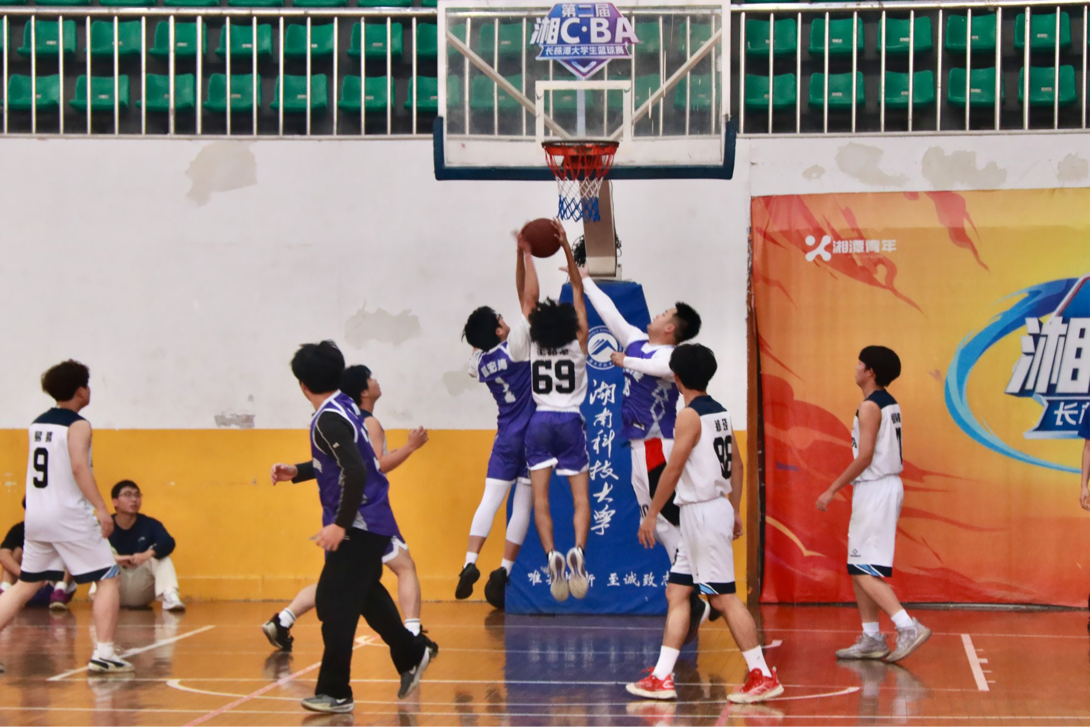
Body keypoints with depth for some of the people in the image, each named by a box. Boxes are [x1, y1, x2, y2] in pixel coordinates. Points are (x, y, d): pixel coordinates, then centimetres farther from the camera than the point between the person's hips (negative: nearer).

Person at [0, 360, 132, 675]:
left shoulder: (38, 423, 11)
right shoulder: (77, 425, -10)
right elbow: (79, 466, -23)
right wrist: (101, 508, -26)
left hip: (36, 516, 7)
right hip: (70, 517, -7)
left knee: (25, 585, 15)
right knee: (108, 579, 2)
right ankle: (103, 654, -7)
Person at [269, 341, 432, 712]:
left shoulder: (330, 420, -19)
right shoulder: (343, 407, 9)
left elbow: (356, 473, -28)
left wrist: (341, 525, -27)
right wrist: (296, 472, 22)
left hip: (358, 527, -10)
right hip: (371, 523, 10)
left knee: (335, 605, -7)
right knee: (365, 594, 25)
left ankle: (335, 692, -5)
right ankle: (411, 655, 39)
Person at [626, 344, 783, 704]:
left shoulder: (689, 416, -15)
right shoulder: (720, 413, 11)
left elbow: (673, 470, -17)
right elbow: (736, 465, 15)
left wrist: (651, 515, -11)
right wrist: (735, 511, 21)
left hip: (704, 513, -9)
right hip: (717, 509, 9)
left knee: (723, 597, -6)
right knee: (676, 592, 10)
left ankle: (763, 676, -4)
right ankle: (662, 678, 10)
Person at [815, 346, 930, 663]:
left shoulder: (870, 407, -15)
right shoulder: (890, 405, 14)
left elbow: (865, 456, -20)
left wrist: (832, 490, -15)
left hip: (874, 490, -10)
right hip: (887, 485, 10)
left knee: (863, 569, -10)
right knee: (859, 568, 14)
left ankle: (909, 627, -18)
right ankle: (871, 639, 16)